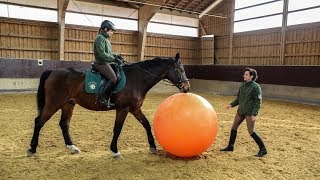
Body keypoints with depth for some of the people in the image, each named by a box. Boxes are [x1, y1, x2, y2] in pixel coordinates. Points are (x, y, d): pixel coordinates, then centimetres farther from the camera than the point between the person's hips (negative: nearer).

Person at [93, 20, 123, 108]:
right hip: (101, 63, -10)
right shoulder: (100, 38, -11)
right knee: (113, 78, -24)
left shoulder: (106, 39, 19)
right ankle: (101, 97, -16)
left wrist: (116, 56, 7)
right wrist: (114, 59, -20)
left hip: (107, 63, 10)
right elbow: (102, 54, -20)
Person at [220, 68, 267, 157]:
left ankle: (263, 149, 12)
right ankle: (230, 146, 28)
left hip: (249, 113, -8)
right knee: (234, 127, 13)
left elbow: (258, 102, -14)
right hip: (240, 111, 8)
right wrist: (232, 104, 3)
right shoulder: (243, 85, 8)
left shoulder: (256, 87, -13)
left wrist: (254, 114, -20)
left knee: (251, 131, -4)